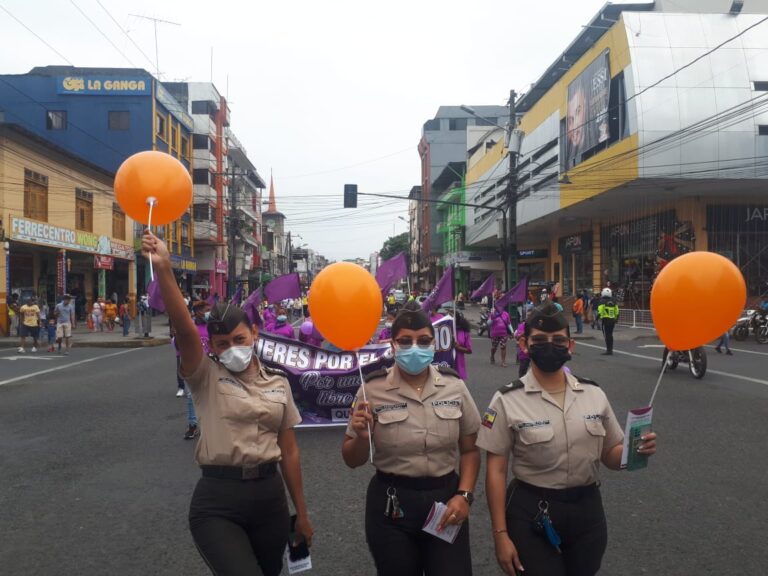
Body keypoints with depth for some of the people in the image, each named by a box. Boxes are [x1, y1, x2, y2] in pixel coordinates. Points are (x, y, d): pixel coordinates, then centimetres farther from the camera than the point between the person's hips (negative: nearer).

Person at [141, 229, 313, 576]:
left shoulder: (278, 383, 7)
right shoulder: (206, 378, -3)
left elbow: (289, 451, 9)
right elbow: (184, 328, -20)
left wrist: (301, 513, 11)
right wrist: (164, 271, -35)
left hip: (269, 497, 4)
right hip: (217, 501, -4)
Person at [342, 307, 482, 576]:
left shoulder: (454, 386, -3)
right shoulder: (373, 389, -9)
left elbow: (470, 450, 5)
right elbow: (352, 461, -1)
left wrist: (464, 495, -8)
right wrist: (360, 437, -21)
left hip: (446, 498, 1)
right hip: (391, 504, -1)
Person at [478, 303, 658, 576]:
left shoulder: (594, 394, 0)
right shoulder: (507, 401, -10)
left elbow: (610, 455, 9)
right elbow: (496, 471, -9)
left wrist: (636, 450, -14)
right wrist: (500, 534, -11)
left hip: (587, 510, 4)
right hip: (532, 514, -3)